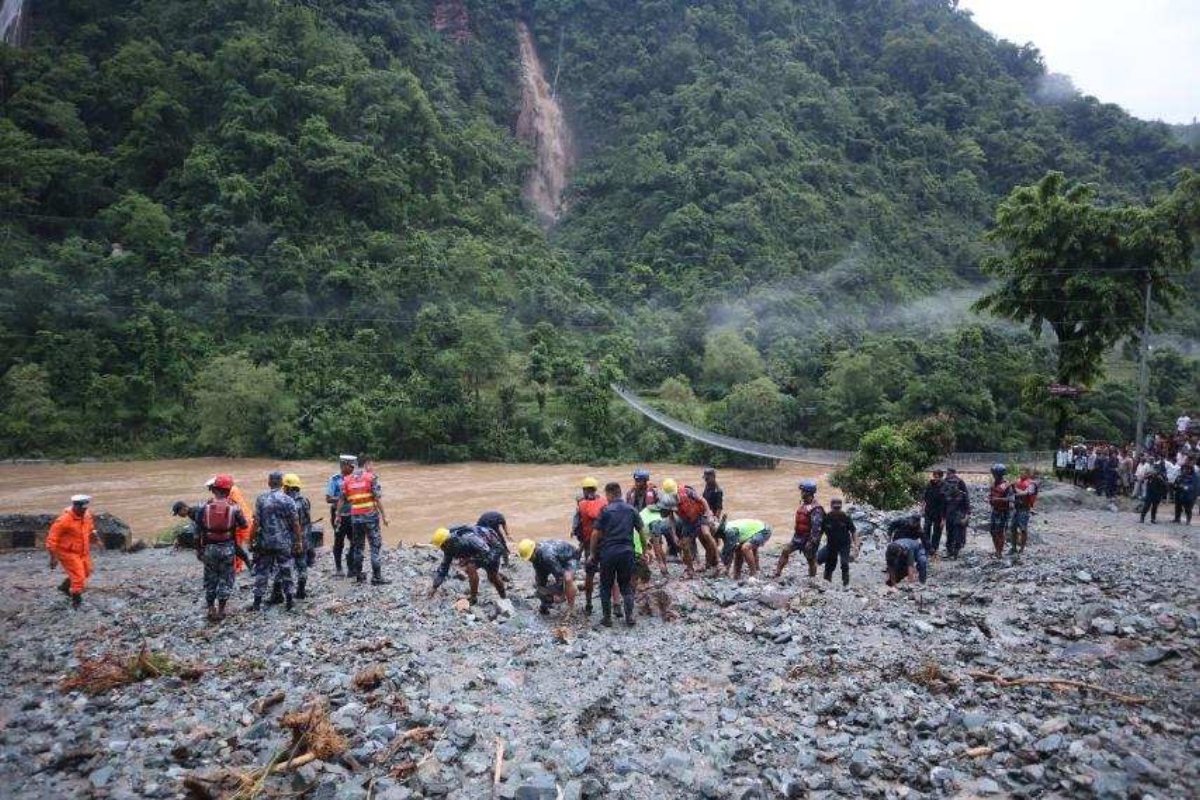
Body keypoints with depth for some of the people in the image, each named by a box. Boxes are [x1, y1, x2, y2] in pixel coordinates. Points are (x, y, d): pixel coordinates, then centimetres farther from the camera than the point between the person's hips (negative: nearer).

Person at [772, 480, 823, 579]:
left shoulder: (815, 508, -21)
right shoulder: (803, 503, 8)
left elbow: (816, 526, -25)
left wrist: (811, 542, -25)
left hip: (807, 538, -8)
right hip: (797, 536, 8)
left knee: (811, 560, 5)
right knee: (785, 551, 3)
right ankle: (777, 573, 7)